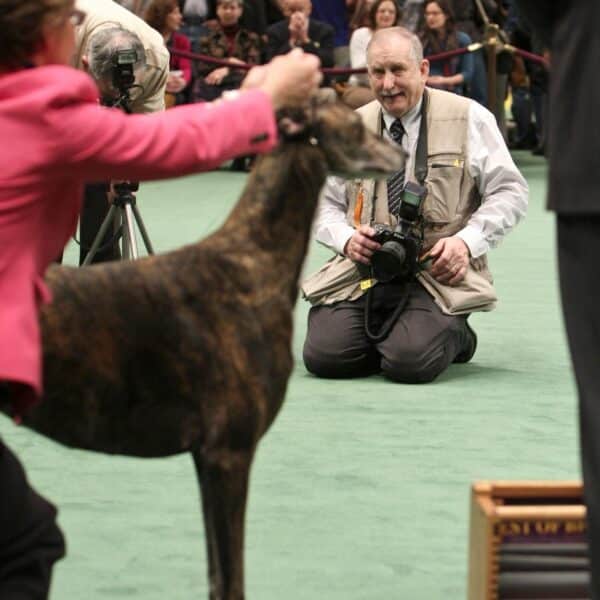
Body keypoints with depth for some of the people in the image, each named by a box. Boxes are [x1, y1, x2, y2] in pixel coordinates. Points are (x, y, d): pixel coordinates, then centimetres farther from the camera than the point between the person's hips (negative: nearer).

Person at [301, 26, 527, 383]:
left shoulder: (469, 118, 3)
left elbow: (510, 193, 2)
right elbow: (325, 203, 16)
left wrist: (466, 241, -14)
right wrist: (346, 238, -6)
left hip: (439, 276, -3)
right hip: (361, 271, 3)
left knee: (410, 362, -28)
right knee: (324, 356, -21)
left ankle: (453, 334, 7)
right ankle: (378, 335, 12)